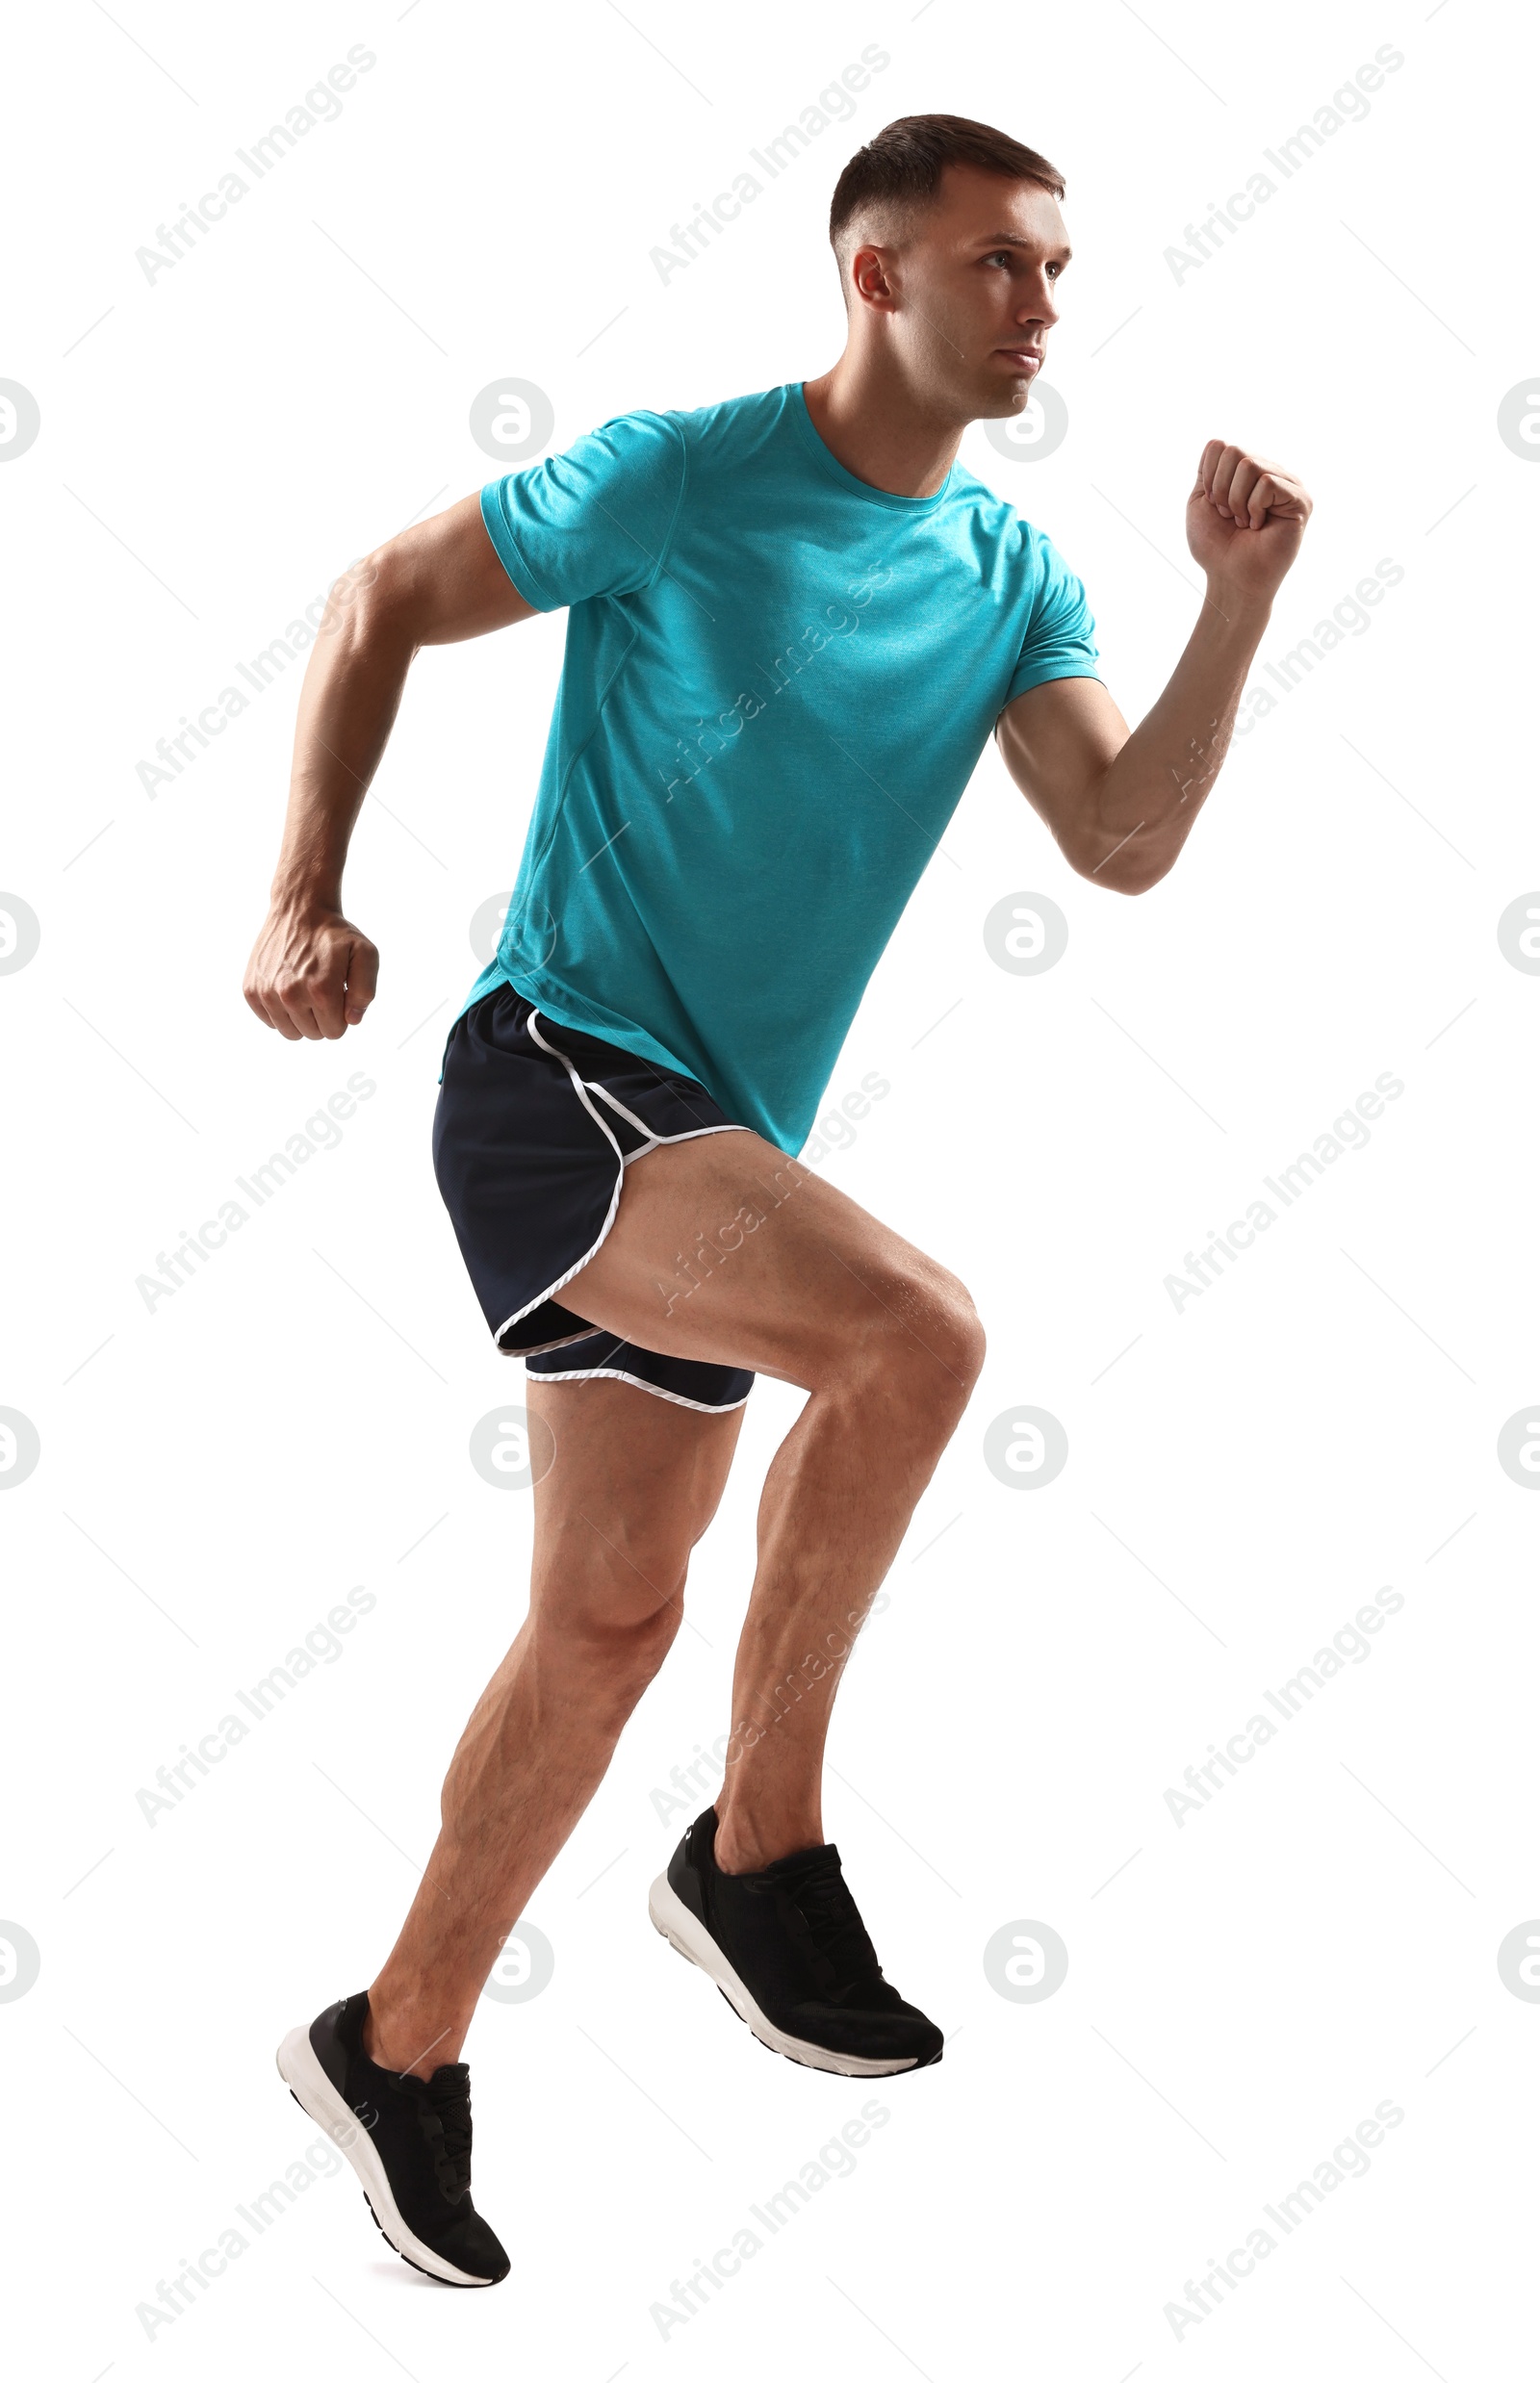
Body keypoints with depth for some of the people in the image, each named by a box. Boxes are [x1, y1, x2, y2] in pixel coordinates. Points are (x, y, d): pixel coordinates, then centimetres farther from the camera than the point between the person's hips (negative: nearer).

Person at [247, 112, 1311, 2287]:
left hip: (720, 1138, 7)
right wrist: (306, 898, -8)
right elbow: (383, 603, 1)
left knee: (609, 1619, 10)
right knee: (914, 1328, -29)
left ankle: (397, 2047, 27)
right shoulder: (678, 479, -8)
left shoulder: (1011, 580, 8)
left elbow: (1126, 844, -2)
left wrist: (1239, 599, -12)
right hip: (558, 1071, -7)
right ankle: (765, 1849, -10)